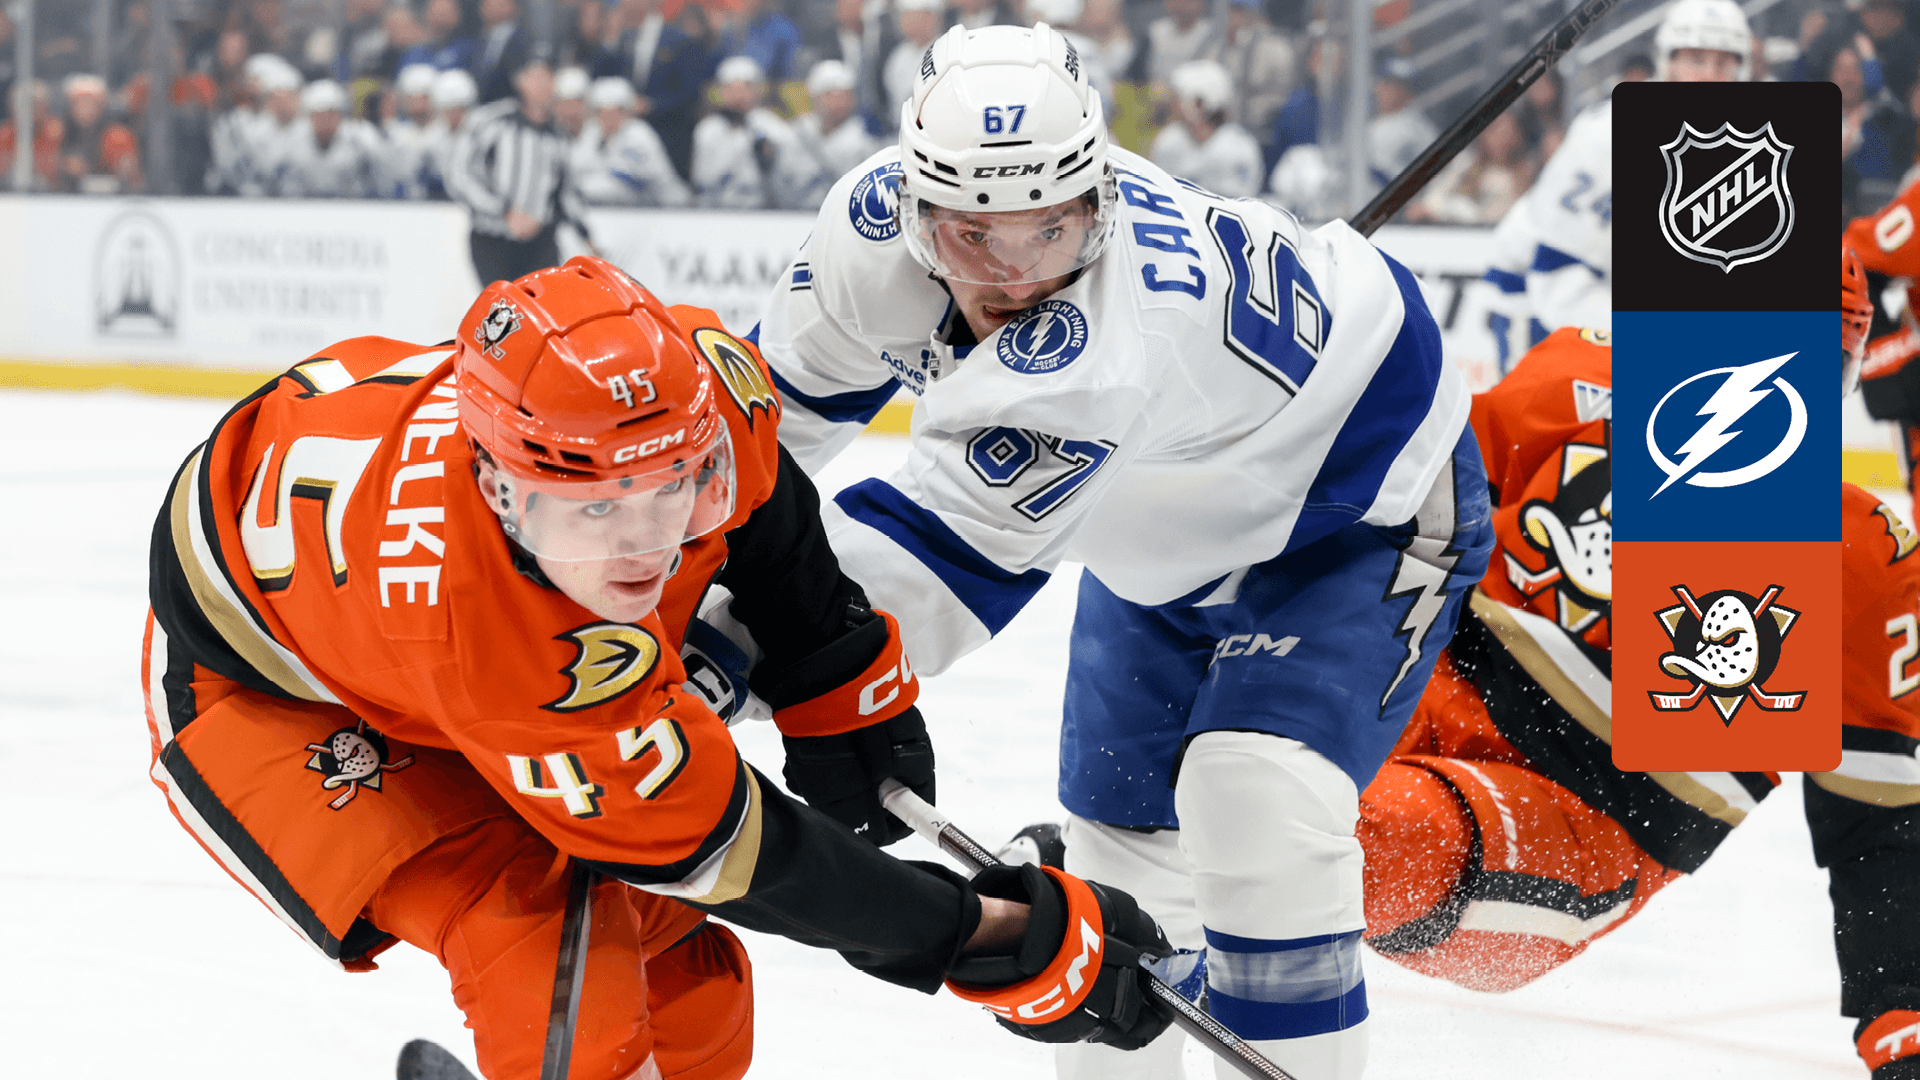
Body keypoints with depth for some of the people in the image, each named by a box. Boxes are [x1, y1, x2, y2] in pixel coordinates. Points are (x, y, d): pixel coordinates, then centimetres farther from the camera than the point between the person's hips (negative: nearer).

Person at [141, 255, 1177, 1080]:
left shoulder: (697, 382, -30)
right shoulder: (493, 650, -46)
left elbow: (763, 519, -2)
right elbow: (728, 849, -37)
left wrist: (843, 700, 3)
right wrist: (1011, 941, -33)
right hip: (263, 689, -7)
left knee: (687, 982, 5)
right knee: (536, 940, -27)